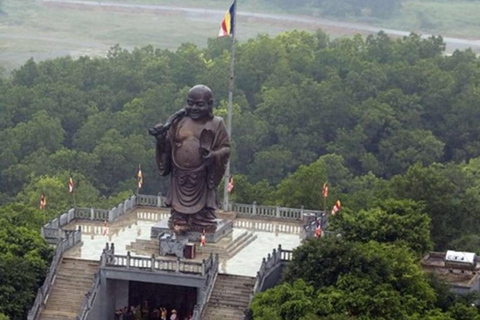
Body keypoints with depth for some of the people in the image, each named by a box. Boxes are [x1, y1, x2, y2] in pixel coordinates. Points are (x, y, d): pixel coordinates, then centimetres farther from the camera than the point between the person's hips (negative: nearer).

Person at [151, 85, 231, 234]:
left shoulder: (216, 125, -2)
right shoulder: (179, 122, 5)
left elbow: (225, 148, -3)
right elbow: (167, 145, 11)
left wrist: (213, 155, -23)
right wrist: (161, 138, -11)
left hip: (201, 178, -3)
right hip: (180, 176, 3)